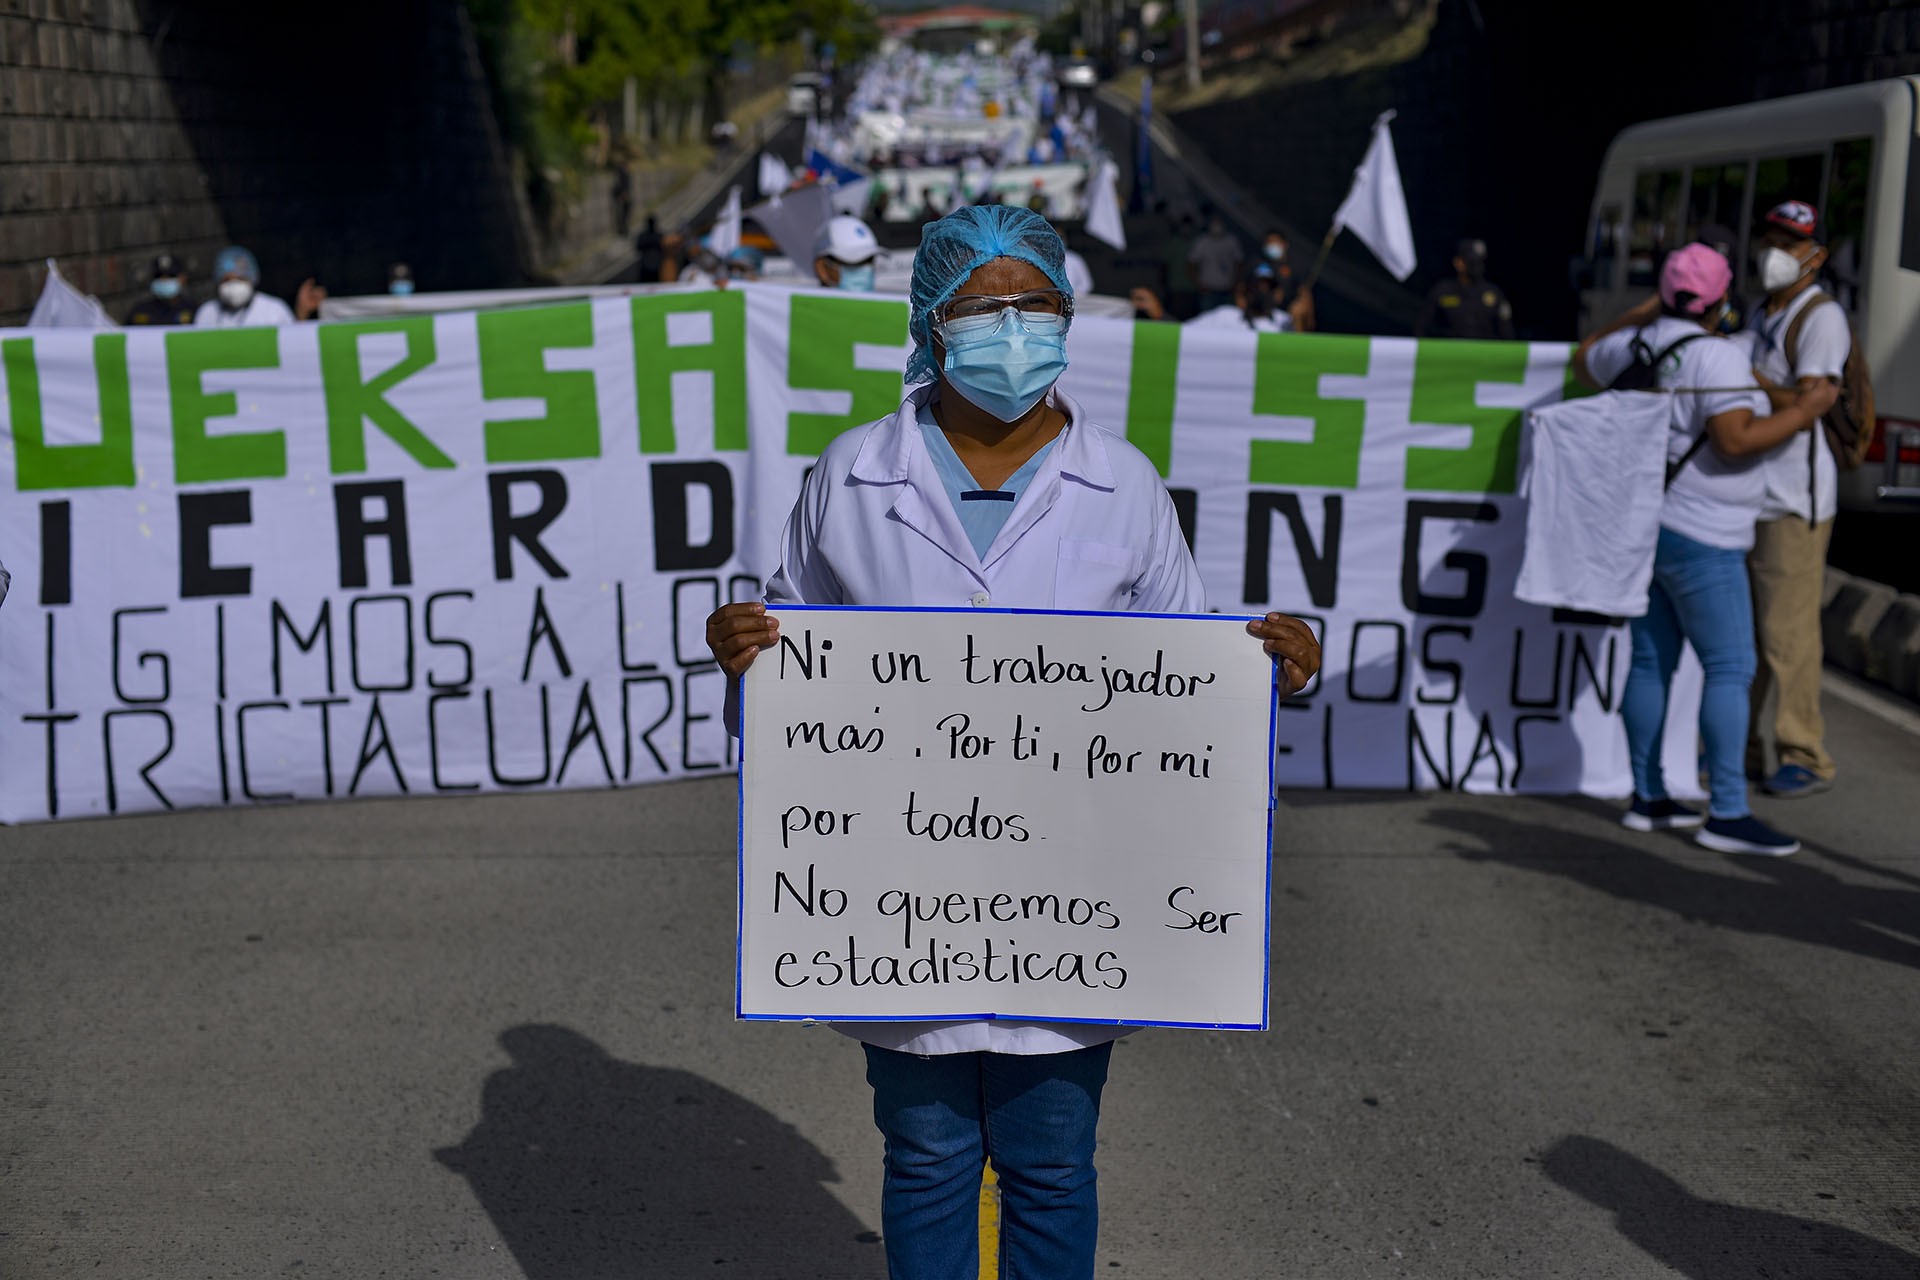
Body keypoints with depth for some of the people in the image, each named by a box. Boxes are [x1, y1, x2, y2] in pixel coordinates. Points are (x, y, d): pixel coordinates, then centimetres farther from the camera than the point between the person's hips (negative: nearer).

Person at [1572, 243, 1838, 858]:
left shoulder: (1638, 345, 5)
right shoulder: (1716, 356, -17)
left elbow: (1585, 362, 26)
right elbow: (1735, 440, -26)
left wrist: (1640, 314, 33)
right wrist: (1803, 413, -14)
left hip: (1644, 524, 8)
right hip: (1698, 538, -8)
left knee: (1651, 663, 11)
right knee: (1731, 669, -6)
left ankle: (1648, 798, 17)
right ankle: (1727, 813, -8)